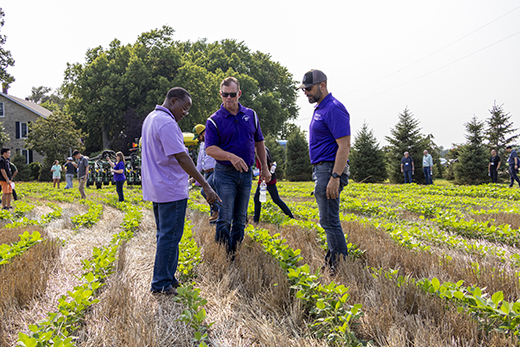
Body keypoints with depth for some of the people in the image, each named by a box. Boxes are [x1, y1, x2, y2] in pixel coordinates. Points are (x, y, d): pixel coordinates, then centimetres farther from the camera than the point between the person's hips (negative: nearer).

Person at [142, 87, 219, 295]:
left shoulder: (151, 118, 14)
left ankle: (167, 278, 24)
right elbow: (181, 157, -23)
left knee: (165, 235, 16)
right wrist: (205, 185, -22)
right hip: (171, 190, -11)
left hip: (157, 189, 11)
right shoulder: (167, 123, -18)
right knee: (170, 237, -4)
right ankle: (162, 284, 2)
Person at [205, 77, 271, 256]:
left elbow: (259, 142, 16)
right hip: (225, 174, -4)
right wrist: (231, 156, -28)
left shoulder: (251, 115, 8)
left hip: (246, 173, 4)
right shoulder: (214, 120, -5)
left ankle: (237, 254, 21)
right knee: (225, 218, -6)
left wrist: (264, 167, 13)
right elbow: (210, 149, -12)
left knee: (241, 218, 11)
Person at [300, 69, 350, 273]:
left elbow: (344, 146, -21)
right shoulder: (319, 109, 18)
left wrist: (335, 177, -25)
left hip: (330, 170, -10)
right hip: (321, 169, 10)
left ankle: (341, 266, -2)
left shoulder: (334, 109, -15)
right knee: (329, 220, 13)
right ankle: (334, 259, 19)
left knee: (329, 220, -8)